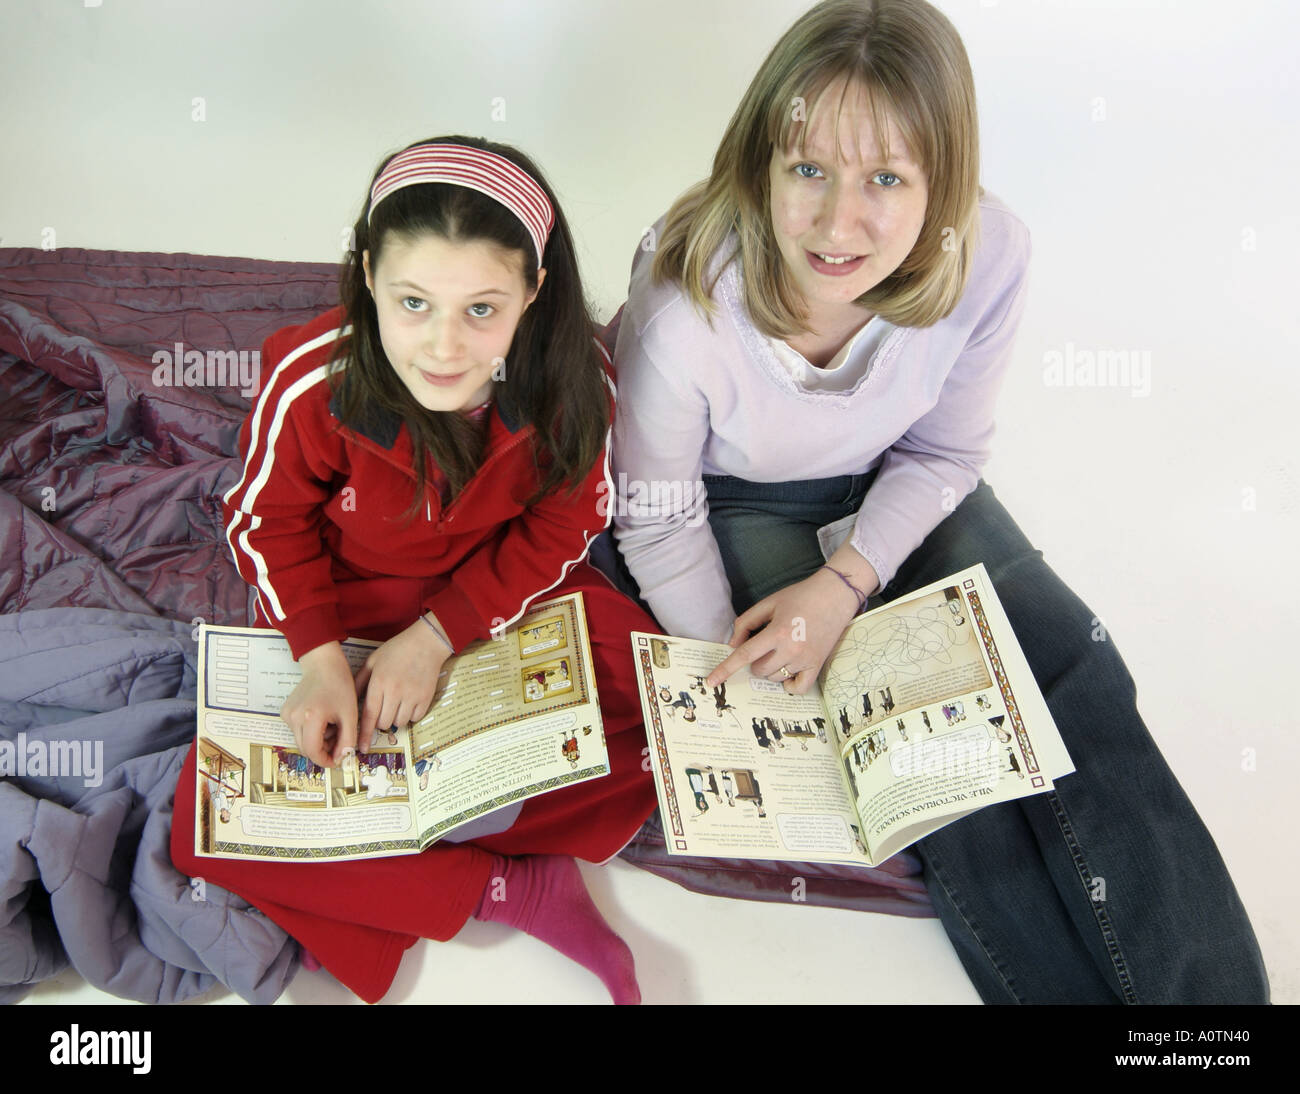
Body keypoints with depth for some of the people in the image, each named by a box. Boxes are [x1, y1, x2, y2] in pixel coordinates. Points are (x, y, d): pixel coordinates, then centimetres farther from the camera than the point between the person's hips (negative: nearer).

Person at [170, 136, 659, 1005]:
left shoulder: (575, 379, -25)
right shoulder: (313, 382, -27)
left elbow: (564, 525, -10)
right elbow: (267, 523, -8)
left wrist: (438, 637, -20)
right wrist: (320, 657, -22)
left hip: (509, 594, 1)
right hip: (342, 607, -1)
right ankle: (508, 888, -13)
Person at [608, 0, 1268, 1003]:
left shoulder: (990, 257, -25)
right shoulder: (684, 304, -34)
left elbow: (943, 453, -8)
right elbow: (658, 521, -18)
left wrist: (845, 581, -21)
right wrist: (743, 685, -16)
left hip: (891, 489, 3)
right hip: (737, 503, -2)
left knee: (1071, 672, -10)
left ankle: (1214, 985, 2)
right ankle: (1059, 977, -1)